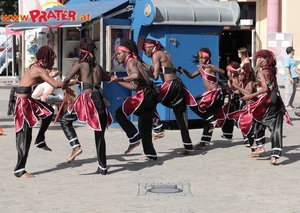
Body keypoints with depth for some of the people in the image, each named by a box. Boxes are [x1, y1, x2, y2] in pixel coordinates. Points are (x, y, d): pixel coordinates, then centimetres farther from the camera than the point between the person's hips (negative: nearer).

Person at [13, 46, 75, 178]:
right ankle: (19, 170, -2)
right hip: (23, 103, -10)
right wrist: (74, 82, -15)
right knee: (25, 137, -6)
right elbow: (55, 84, -25)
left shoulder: (34, 67, 12)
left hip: (29, 101, 10)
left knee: (49, 111, 24)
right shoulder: (39, 70, -16)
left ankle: (40, 141, 28)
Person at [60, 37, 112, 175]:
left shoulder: (80, 65, 5)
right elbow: (108, 78, 37)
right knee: (100, 135, 13)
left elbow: (67, 79, -6)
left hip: (88, 99, -5)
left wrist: (64, 87, 13)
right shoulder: (97, 67, 19)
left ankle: (76, 146, -4)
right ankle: (103, 167, 16)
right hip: (100, 100, 5)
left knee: (65, 120, 16)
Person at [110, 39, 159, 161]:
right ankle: (150, 154, 20)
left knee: (119, 114, -7)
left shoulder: (131, 61, -4)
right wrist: (118, 81, 24)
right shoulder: (133, 62, 24)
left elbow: (136, 75, -27)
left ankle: (134, 138, -8)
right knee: (144, 124, 16)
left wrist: (119, 79, -27)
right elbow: (134, 86, 23)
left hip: (145, 94, -10)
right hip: (150, 95, 10)